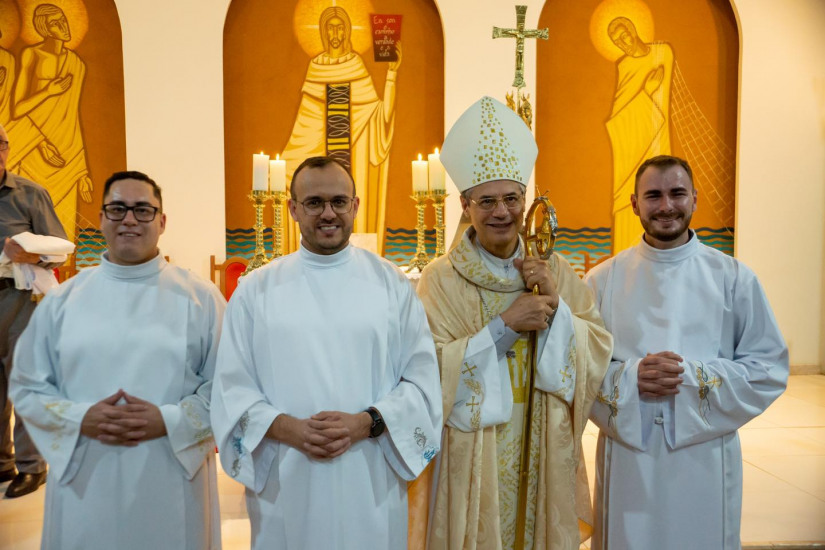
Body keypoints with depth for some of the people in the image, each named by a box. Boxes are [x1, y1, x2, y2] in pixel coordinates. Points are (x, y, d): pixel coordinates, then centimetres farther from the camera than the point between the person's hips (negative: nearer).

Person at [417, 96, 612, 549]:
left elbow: (599, 351, 0)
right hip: (471, 457, -3)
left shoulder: (555, 270, 1)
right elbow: (433, 370, -16)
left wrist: (556, 306, -15)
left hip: (544, 456, 3)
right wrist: (504, 325, -21)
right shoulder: (442, 279, -10)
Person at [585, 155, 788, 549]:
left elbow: (770, 368, 0)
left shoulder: (734, 278, 1)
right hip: (626, 457, 0)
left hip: (705, 460, 0)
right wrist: (630, 376, -17)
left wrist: (694, 377, -13)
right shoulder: (604, 279, 1)